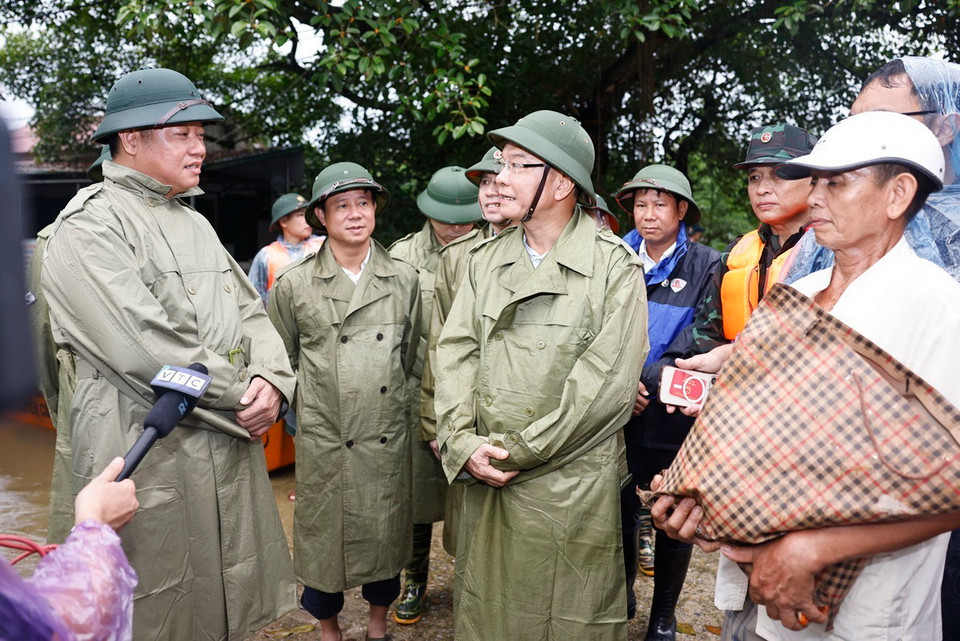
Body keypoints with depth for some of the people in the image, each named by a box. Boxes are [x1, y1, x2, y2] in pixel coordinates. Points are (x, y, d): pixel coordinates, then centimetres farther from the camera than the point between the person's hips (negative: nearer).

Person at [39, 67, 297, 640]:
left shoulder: (195, 222, 16)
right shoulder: (90, 225, -10)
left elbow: (250, 311, 12)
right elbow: (145, 347, -20)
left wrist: (272, 379, -8)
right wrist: (243, 401, -12)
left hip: (234, 450, 7)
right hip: (151, 459, -7)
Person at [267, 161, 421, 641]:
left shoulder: (404, 279, 3)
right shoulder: (294, 284, -1)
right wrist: (305, 404, 8)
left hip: (387, 436, 2)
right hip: (322, 437, -1)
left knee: (385, 534, 13)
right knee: (323, 535, 10)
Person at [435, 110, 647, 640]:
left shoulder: (615, 267, -8)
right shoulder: (486, 259, 9)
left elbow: (606, 384, -15)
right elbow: (455, 353, 4)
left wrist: (516, 451, -13)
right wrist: (463, 445, -9)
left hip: (572, 491, -4)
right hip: (483, 479, 5)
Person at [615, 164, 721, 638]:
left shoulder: (706, 266, -3)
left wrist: (645, 378, -19)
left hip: (674, 416, -2)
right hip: (620, 417, 2)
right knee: (620, 512, 13)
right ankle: (622, 596, 37)